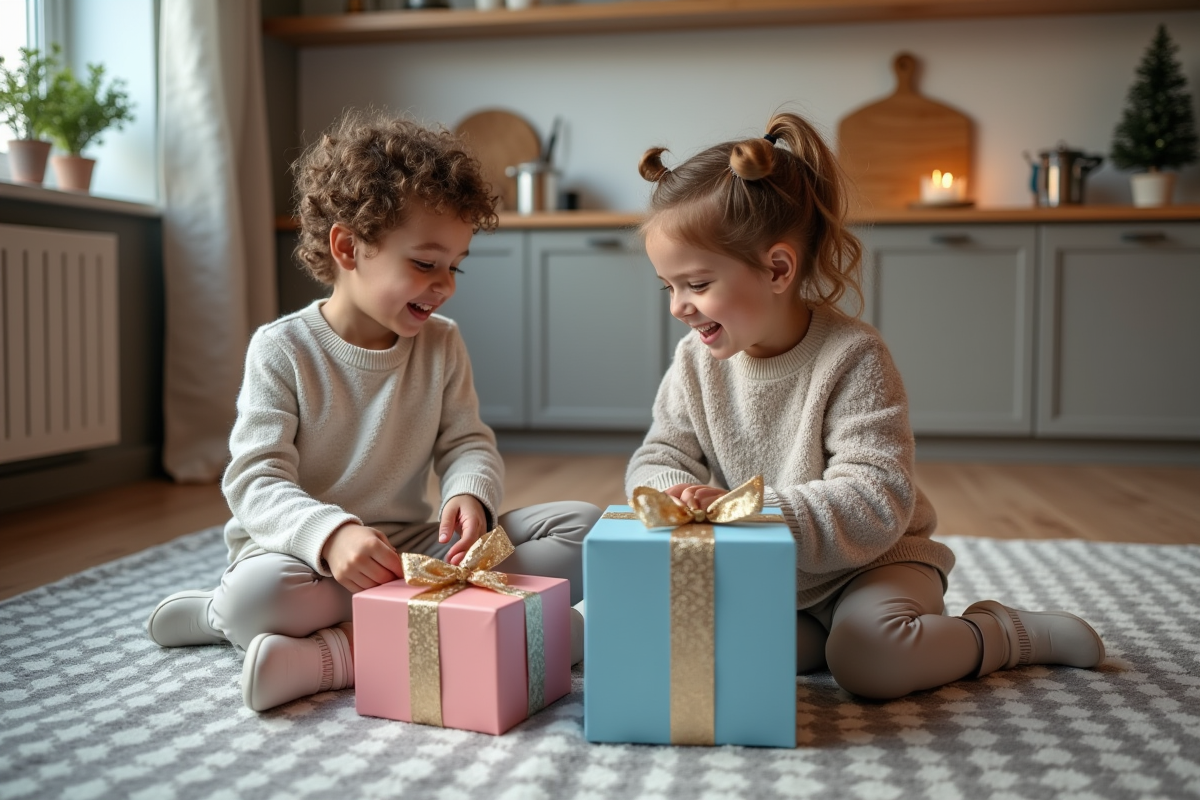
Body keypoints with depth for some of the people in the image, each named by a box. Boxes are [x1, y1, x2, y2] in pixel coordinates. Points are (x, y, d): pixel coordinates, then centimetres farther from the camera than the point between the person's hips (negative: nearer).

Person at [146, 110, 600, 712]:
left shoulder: (442, 345, 6)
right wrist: (330, 533, -35)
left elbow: (468, 443, 4)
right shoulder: (282, 349, -7)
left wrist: (470, 495, -22)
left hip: (412, 547, 6)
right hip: (306, 550, -6)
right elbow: (256, 481, -14)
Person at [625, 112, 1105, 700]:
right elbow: (657, 458, 0)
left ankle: (1013, 633, -1)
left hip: (870, 562, -5)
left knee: (868, 663, -30)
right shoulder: (696, 362, -4)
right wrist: (677, 492, -26)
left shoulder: (851, 358, -21)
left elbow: (874, 503, -27)